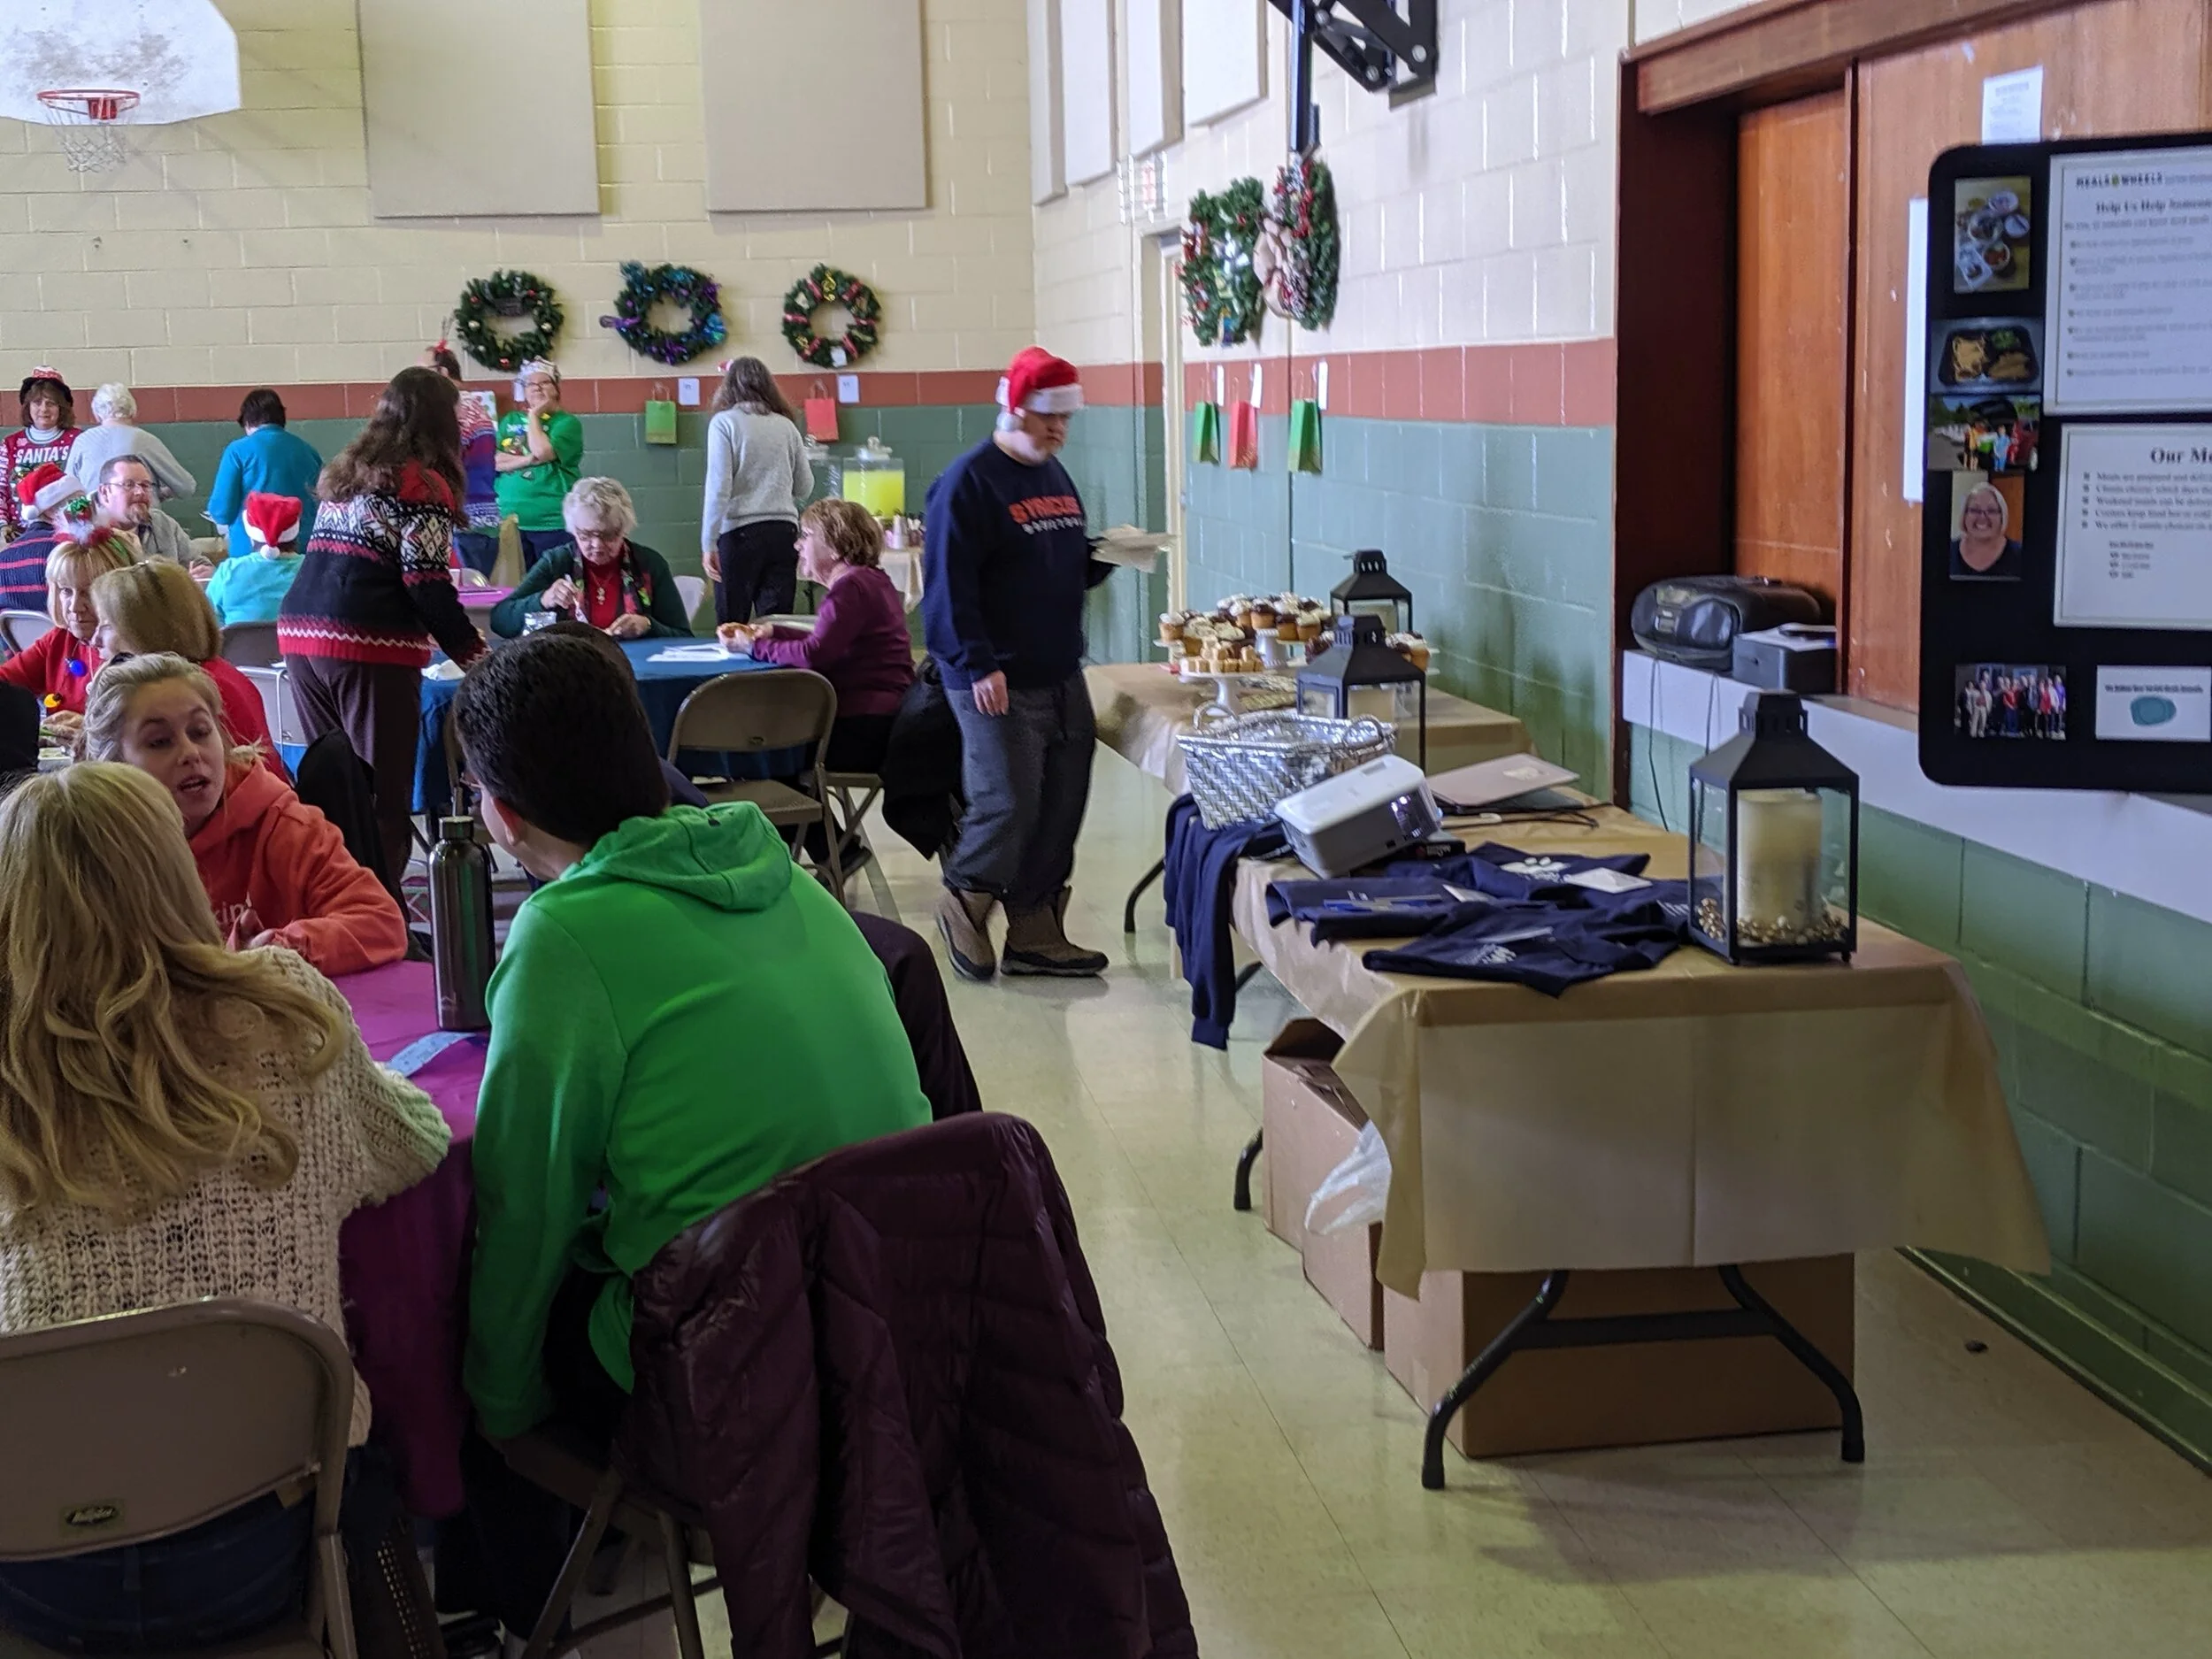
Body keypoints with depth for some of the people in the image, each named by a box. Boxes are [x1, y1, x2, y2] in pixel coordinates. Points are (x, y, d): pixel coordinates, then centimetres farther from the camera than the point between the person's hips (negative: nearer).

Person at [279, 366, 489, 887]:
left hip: (299, 630, 8)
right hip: (369, 647, -8)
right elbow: (428, 587, -11)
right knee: (383, 800, -3)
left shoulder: (348, 471, 21)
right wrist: (478, 657, -7)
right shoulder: (422, 482, -3)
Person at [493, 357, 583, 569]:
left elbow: (542, 452, -17)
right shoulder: (509, 421, 14)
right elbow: (492, 461, 2)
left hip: (554, 523, -4)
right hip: (511, 522, 4)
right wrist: (528, 459, -11)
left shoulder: (567, 422, 0)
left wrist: (534, 415, -4)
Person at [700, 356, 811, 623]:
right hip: (784, 530, 4)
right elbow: (805, 488, 16)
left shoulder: (724, 422, 0)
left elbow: (719, 486, -8)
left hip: (739, 531, -4)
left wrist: (708, 543, -7)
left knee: (732, 627, 0)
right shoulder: (786, 425, 11)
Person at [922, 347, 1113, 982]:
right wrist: (979, 665, -23)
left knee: (1060, 809, 7)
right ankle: (964, 903, 16)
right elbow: (948, 584, -17)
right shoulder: (968, 482, -11)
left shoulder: (1056, 476, 16)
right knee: (1008, 804, -10)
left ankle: (1036, 935, 17)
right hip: (997, 684, -8)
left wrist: (1107, 556, 3)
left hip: (1062, 677, 8)